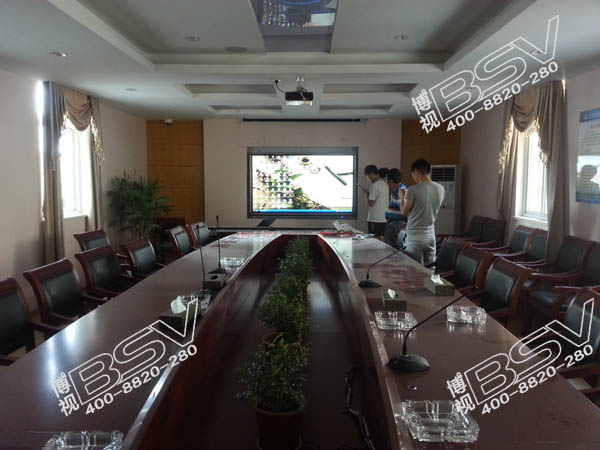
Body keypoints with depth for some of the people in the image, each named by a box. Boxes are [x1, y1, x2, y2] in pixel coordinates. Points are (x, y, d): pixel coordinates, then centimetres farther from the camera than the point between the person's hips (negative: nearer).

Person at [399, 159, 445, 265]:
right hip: (431, 235, 6)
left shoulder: (413, 189, -15)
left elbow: (404, 212, -5)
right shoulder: (441, 189, 2)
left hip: (415, 237, -6)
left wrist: (402, 197, 13)